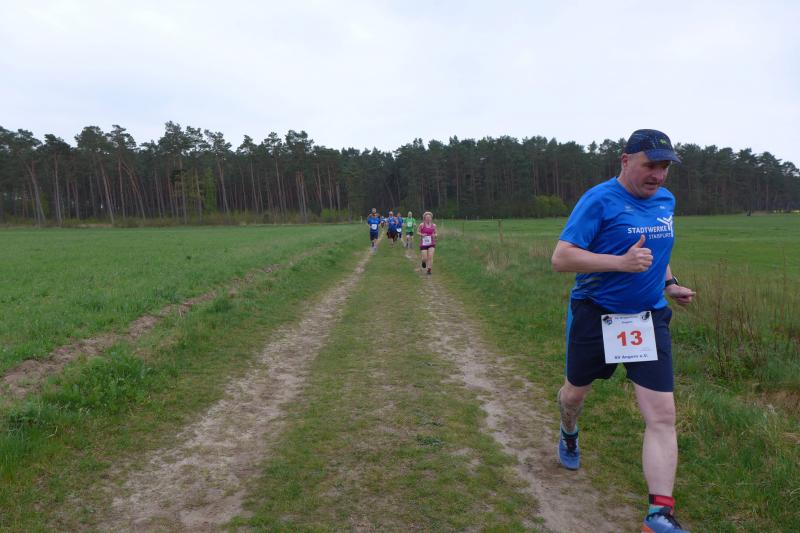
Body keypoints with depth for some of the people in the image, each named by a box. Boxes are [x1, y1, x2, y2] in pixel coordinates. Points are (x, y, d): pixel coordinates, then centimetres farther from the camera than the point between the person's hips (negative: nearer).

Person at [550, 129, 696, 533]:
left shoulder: (666, 201, 8)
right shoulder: (599, 200, -14)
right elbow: (560, 259, -20)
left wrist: (669, 283, 11)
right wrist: (621, 262, -30)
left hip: (650, 319, 5)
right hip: (594, 316, -4)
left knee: (662, 416, -5)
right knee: (576, 392, 17)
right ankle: (569, 432, 53)